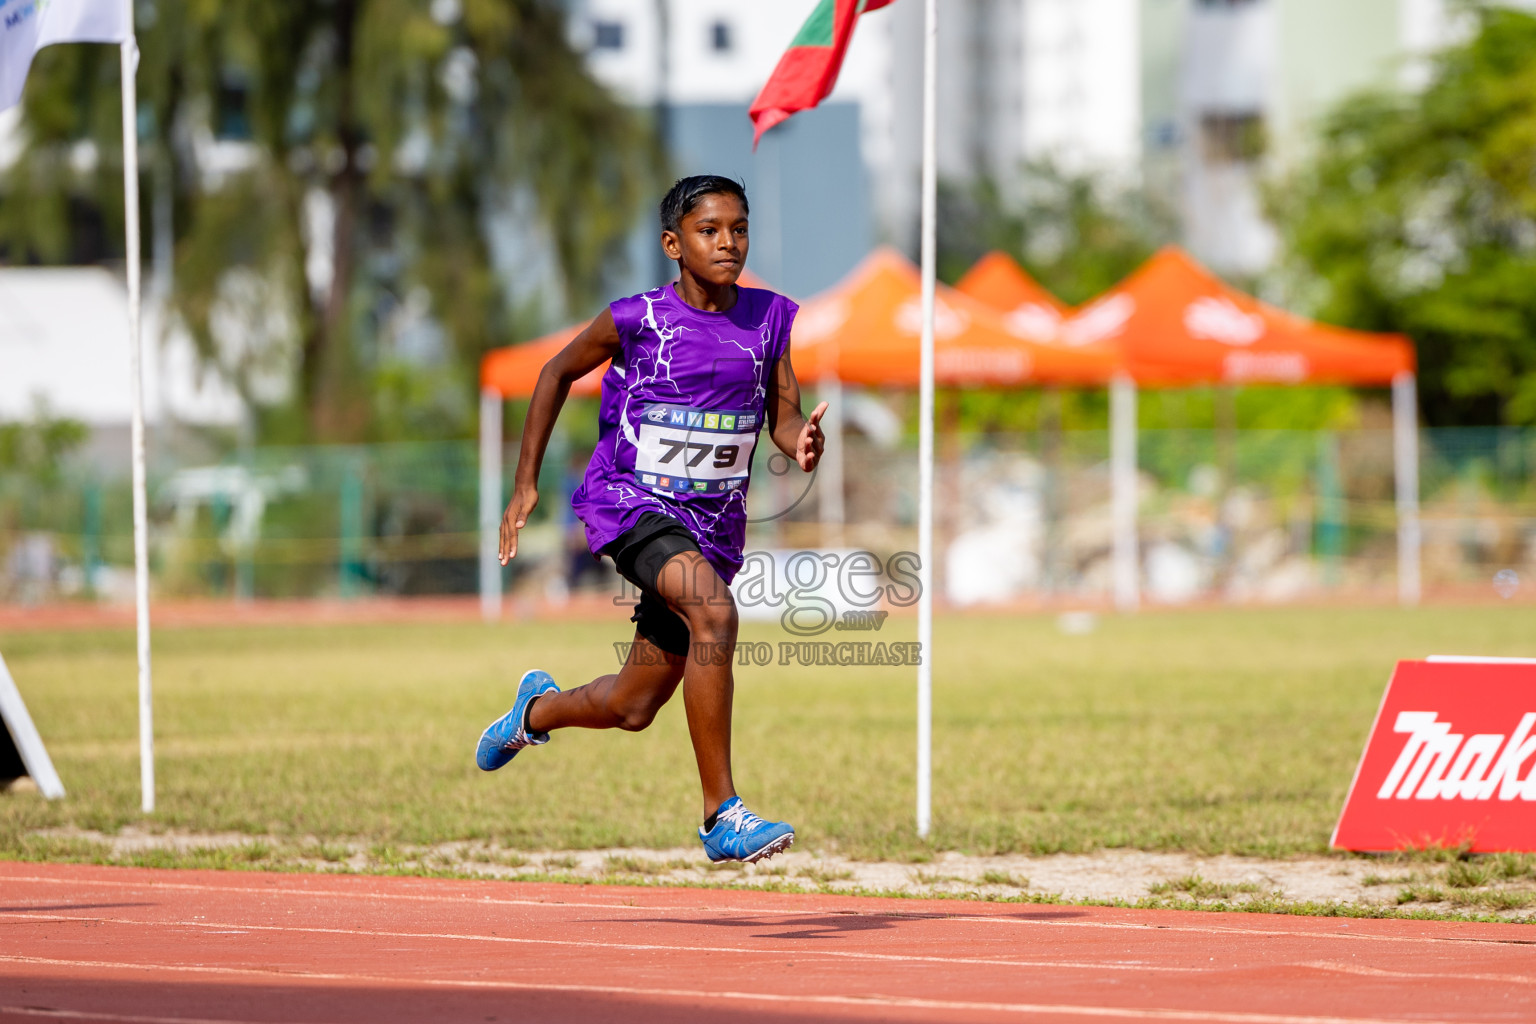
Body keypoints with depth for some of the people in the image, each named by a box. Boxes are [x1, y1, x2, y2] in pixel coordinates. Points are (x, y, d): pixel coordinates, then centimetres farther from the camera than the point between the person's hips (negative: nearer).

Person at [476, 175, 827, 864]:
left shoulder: (769, 319, -1)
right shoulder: (637, 319, -10)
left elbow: (784, 418, 2)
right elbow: (559, 371, 6)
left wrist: (802, 443, -23)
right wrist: (525, 484, 6)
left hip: (713, 522, 5)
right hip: (631, 504, -5)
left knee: (632, 709, 12)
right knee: (713, 611, -34)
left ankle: (537, 709, 49)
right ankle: (722, 817, -29)